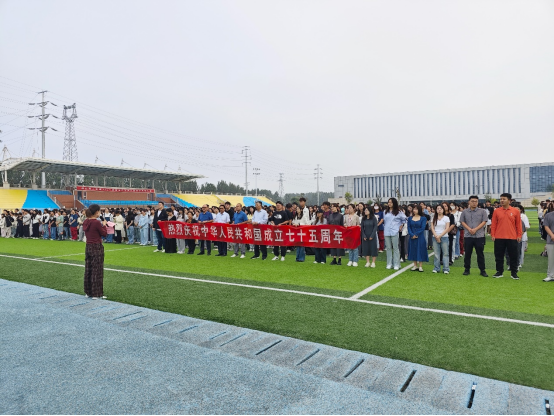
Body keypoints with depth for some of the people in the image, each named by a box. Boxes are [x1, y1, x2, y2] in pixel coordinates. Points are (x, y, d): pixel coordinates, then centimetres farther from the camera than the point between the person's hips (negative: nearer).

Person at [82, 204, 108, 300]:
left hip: (88, 247, 8)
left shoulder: (86, 222, 4)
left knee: (88, 270, 15)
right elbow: (104, 234, -10)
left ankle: (88, 292, 25)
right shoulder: (96, 222, -18)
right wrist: (104, 225, 4)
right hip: (97, 248, -8)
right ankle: (96, 294, 7)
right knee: (97, 270, 1)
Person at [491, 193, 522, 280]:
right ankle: (499, 272, 19)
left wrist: (519, 235, -1)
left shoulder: (515, 211, 1)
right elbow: (493, 224, 3)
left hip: (512, 238, -1)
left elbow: (518, 224, 3)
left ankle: (514, 273, 17)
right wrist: (493, 235, -1)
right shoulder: (496, 211, 3)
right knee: (499, 256, 7)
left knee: (513, 256, 6)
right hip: (499, 238, 1)